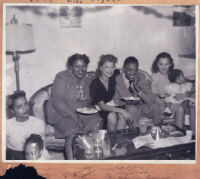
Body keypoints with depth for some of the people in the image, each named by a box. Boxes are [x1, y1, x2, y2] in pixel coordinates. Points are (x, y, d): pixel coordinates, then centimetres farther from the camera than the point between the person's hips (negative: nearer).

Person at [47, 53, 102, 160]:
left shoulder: (90, 78, 11)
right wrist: (73, 115, -25)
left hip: (83, 113, 4)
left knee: (97, 124, -25)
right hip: (61, 113, -4)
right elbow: (57, 101, -14)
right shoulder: (62, 77, -5)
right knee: (73, 131, -33)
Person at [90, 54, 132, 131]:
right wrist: (120, 110, -30)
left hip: (114, 107, 3)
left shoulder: (114, 79, 2)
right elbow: (101, 106, -20)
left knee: (122, 116, -29)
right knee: (112, 116, -34)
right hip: (101, 110, -3)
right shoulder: (95, 84, -13)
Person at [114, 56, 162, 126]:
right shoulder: (117, 80, -14)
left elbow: (151, 100, -14)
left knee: (155, 106, -23)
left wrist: (138, 89, -27)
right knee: (132, 108, -33)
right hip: (125, 108, -2)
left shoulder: (142, 78, -7)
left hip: (141, 106, 3)